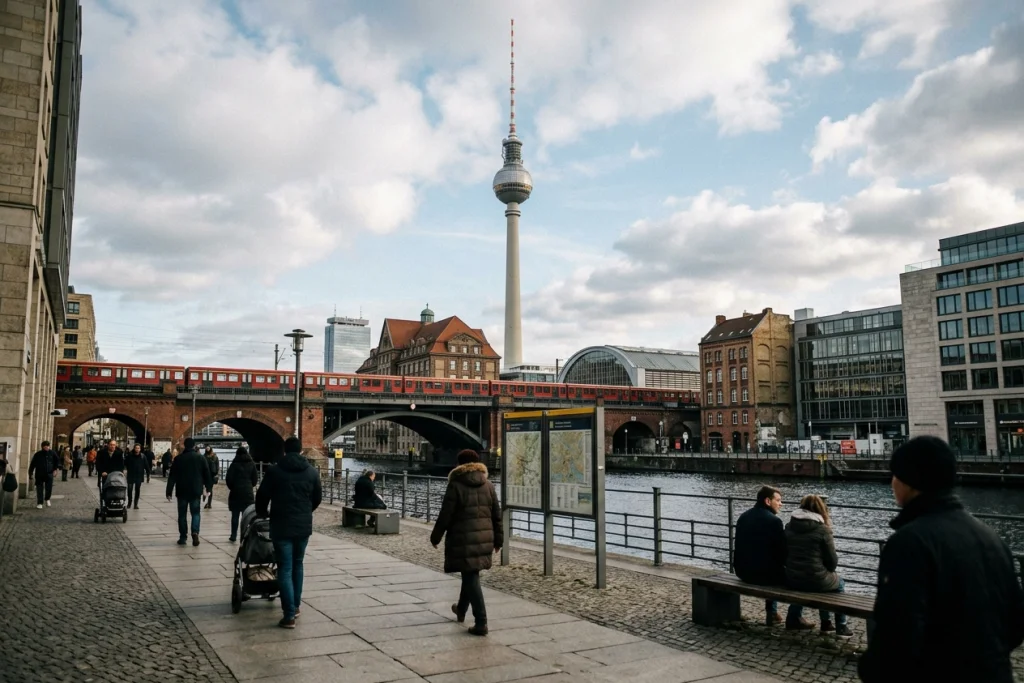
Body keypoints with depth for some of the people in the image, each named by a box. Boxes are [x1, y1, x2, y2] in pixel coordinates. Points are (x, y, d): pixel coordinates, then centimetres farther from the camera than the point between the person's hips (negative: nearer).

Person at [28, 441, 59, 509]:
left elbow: (57, 462, 13)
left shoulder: (52, 454, 3)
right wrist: (30, 473, 5)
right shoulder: (37, 454, 1)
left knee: (49, 488, 1)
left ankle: (47, 499, 28)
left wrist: (55, 470, 1)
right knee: (39, 489, -1)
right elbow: (32, 464, 6)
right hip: (39, 475, -1)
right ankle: (39, 503, 7)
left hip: (49, 474, 1)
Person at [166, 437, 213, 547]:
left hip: (182, 491, 0)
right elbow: (207, 474, 3)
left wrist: (169, 492, 0)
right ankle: (195, 532, -15)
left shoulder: (178, 459, -2)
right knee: (195, 513, 7)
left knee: (182, 514, 10)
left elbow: (172, 477, -3)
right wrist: (209, 487, 13)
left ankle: (183, 537, 10)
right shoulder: (201, 458, 1)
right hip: (196, 491, 0)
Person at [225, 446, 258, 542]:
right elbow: (255, 479, 2)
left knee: (235, 515, 6)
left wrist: (232, 487, 11)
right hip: (248, 493, 1)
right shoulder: (252, 464, 3)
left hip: (236, 492, -1)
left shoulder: (234, 464, -3)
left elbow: (228, 478, -6)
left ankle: (234, 536, 9)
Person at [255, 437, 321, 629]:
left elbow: (262, 496, 0)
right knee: (297, 565, 20)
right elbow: (317, 499, 11)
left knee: (285, 569, -2)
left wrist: (262, 514, 20)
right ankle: (295, 606, 26)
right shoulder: (311, 472, 4)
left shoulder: (274, 471, -5)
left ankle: (289, 615, -7)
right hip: (304, 526, 3)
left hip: (281, 526, -3)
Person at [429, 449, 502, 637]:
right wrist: (497, 540, 18)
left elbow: (445, 516, -8)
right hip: (484, 539, 6)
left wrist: (435, 537, 4)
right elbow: (497, 515, 10)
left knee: (471, 578, -2)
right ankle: (461, 610, 41)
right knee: (470, 575, 22)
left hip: (463, 539, -6)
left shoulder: (455, 486, -9)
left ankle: (481, 622, -6)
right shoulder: (488, 486, 7)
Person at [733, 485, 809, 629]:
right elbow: (783, 550, -13)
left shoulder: (743, 516, 8)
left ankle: (772, 614, 37)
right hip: (763, 573, -8)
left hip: (743, 571, 8)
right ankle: (794, 618, 15)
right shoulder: (773, 520, -16)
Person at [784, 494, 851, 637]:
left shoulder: (789, 526, 3)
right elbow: (833, 561, -5)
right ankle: (841, 627, 33)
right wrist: (827, 570, 16)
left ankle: (826, 623, 40)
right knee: (839, 584, 29)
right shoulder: (823, 529, -11)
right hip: (815, 581, -5)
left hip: (792, 580, 5)